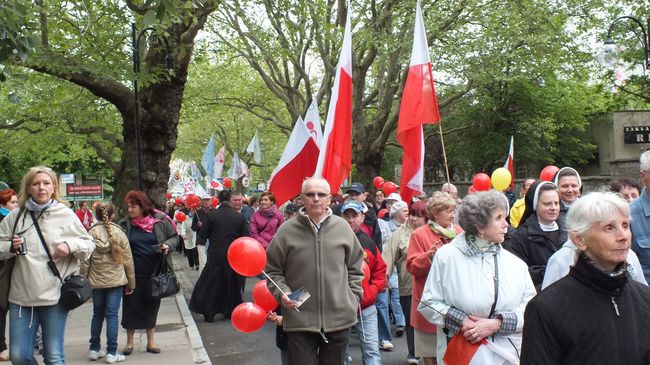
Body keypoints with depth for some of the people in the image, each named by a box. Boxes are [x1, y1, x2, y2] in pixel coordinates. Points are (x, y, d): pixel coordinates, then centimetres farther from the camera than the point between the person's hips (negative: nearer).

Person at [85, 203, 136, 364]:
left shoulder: (90, 233, -5)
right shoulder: (119, 233, -7)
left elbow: (85, 260, -4)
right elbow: (128, 260, -2)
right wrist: (131, 283, 6)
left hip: (96, 281, 2)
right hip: (116, 280, -2)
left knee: (97, 314, 16)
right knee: (112, 315, 2)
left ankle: (94, 349, 24)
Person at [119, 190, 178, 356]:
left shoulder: (160, 220, -4)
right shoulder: (125, 224, -3)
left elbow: (174, 237, 7)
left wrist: (168, 245, -14)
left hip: (154, 273, 0)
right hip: (133, 274, 0)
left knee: (152, 305, 11)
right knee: (131, 305, 7)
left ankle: (151, 341, 25)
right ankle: (129, 341, 25)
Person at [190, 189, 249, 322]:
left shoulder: (212, 215, -10)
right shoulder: (240, 217, -8)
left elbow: (202, 234, -7)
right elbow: (246, 238, -6)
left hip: (215, 256, -1)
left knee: (210, 285, 11)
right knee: (232, 285, 16)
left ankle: (208, 313, 13)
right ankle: (230, 311, 25)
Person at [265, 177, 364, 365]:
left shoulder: (343, 227, 1)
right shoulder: (287, 230, -6)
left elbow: (355, 268, 11)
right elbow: (273, 270, 4)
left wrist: (354, 297, 4)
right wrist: (282, 292, -12)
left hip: (339, 319, 2)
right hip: (299, 320, -2)